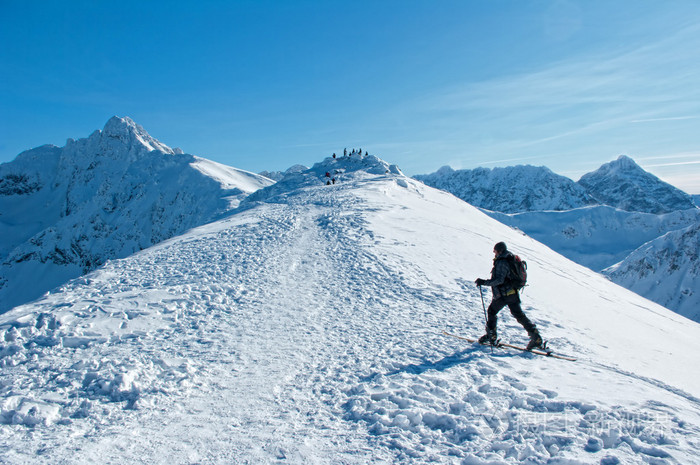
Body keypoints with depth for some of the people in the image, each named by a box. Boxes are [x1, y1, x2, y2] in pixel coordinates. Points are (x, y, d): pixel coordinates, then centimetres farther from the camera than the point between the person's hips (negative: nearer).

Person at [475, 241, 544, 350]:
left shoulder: (502, 262, -17)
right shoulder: (510, 260, 13)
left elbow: (499, 280, -26)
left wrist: (484, 282, -24)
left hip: (504, 295, -9)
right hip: (513, 293, 9)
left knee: (491, 312, 9)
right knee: (519, 315, 10)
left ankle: (491, 336, 14)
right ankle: (536, 338, 6)